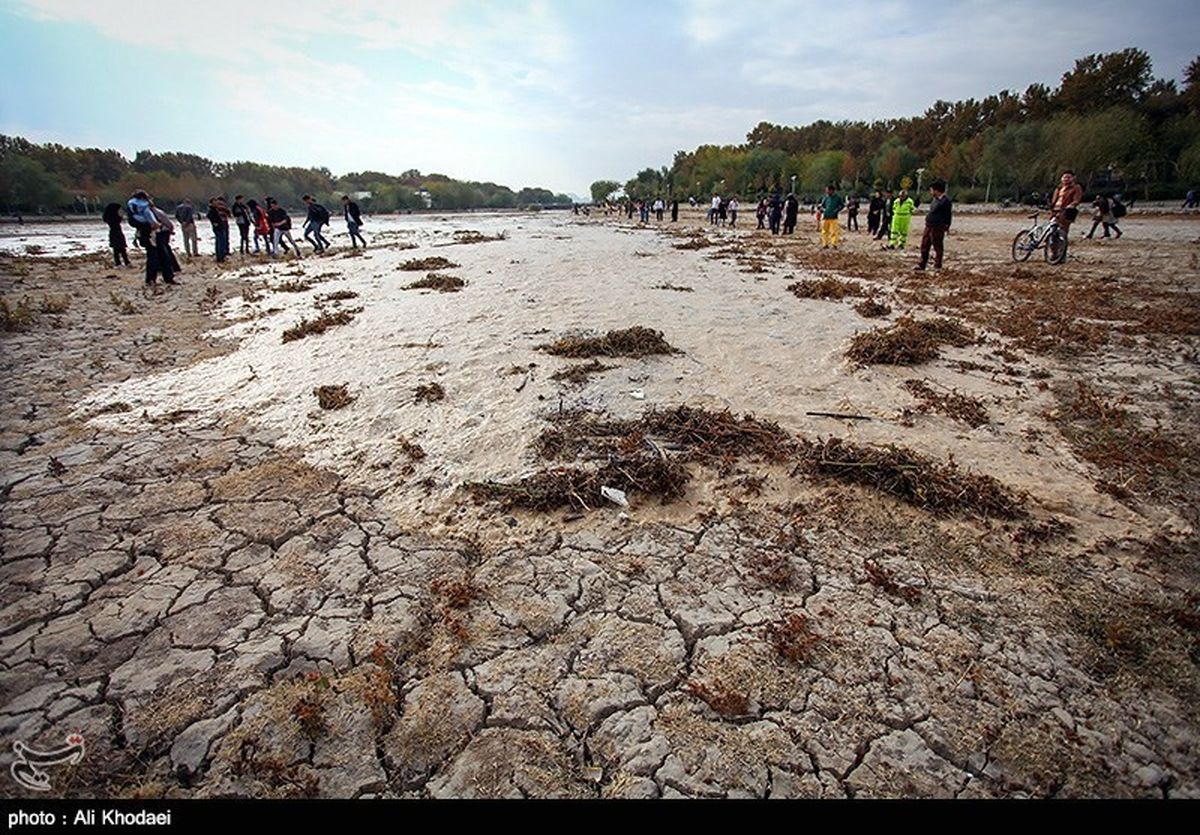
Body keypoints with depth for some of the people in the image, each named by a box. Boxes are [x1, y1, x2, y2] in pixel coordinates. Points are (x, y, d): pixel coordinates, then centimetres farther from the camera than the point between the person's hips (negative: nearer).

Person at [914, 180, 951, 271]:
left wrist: (947, 226, -14)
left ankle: (937, 266, 10)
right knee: (924, 246, 12)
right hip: (929, 226, 9)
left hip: (937, 228, -9)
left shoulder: (945, 201, -13)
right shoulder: (936, 199, 14)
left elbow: (948, 215, -13)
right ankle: (922, 265, 20)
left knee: (937, 247, 1)